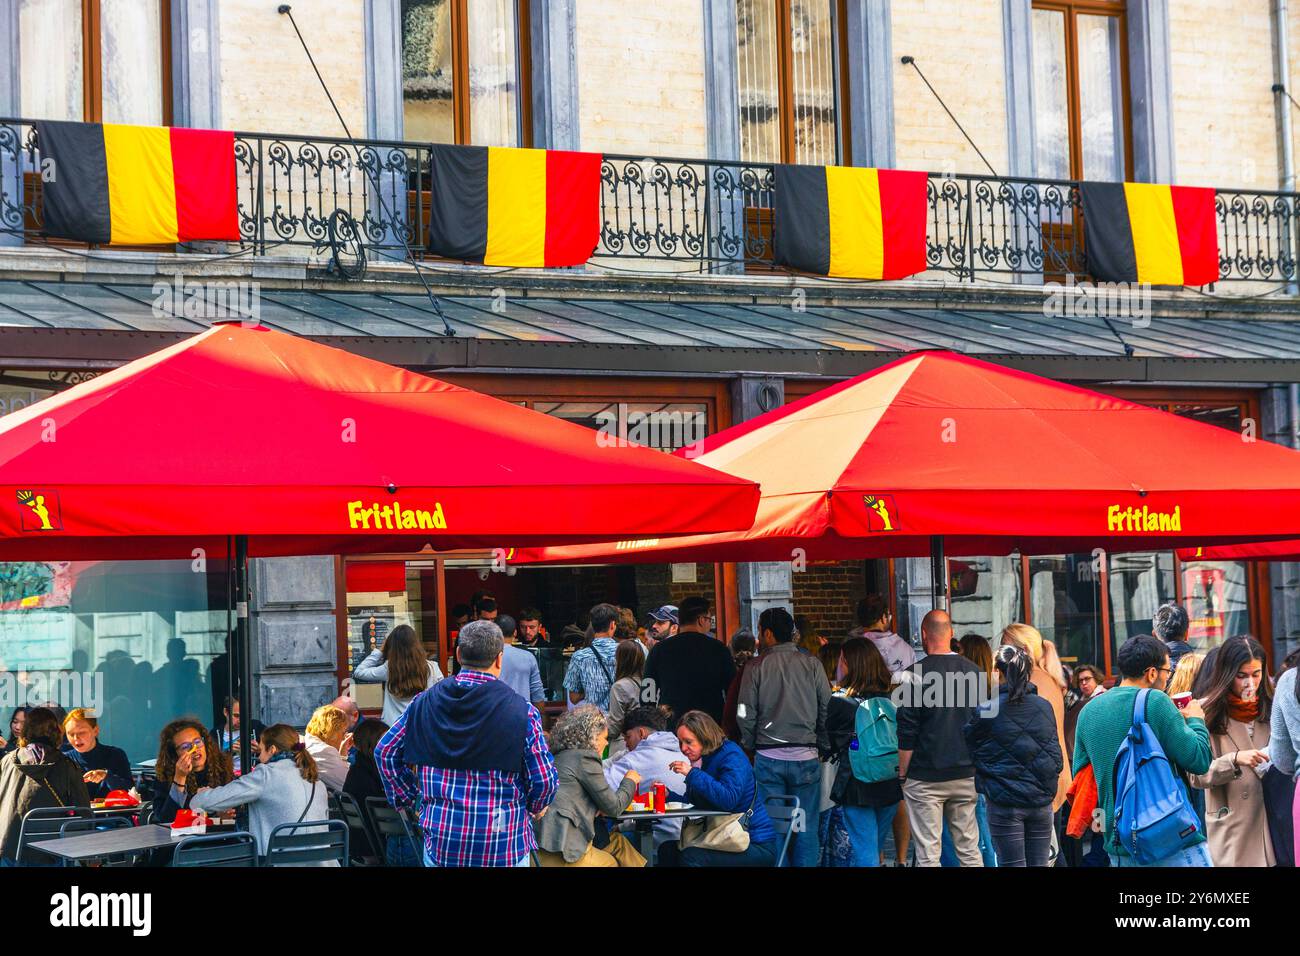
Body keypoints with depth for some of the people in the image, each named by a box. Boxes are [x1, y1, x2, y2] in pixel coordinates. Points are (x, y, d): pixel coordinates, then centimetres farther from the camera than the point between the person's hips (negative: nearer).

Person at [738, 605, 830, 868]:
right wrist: (823, 748, 12)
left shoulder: (756, 667, -2)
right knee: (805, 827, 5)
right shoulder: (812, 664, 0)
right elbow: (826, 709, 2)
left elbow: (745, 715, 0)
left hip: (768, 757, 0)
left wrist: (750, 747, 14)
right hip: (806, 756, 0)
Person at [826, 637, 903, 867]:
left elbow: (829, 744, 2)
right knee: (876, 847, 20)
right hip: (889, 785, 5)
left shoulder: (839, 701, -10)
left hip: (856, 787, -5)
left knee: (864, 852, -2)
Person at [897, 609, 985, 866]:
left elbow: (906, 734, -10)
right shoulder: (974, 672, 5)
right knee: (969, 850, 10)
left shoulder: (915, 674, -10)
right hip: (966, 776, 5)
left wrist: (902, 774, -1)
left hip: (925, 778, -5)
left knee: (928, 854, -1)